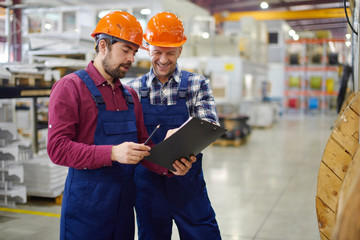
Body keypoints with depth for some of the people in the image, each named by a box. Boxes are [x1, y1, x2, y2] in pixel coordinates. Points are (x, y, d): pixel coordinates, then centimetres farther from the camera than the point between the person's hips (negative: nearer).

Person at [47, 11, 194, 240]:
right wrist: (112, 153, -28)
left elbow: (142, 145, 12)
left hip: (124, 200, 6)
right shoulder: (70, 87, -8)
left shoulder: (130, 95, 13)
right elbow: (57, 148, -17)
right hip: (87, 202, -6)